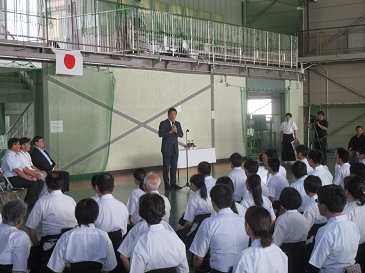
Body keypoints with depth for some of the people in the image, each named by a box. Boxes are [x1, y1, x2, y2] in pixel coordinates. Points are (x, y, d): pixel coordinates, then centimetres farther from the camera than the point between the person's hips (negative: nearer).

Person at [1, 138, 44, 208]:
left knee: (40, 182, -5)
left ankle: (32, 202, -1)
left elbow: (24, 168, 15)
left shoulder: (17, 155, 15)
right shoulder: (9, 156, -15)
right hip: (12, 179, -9)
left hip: (19, 177, 9)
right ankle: (26, 204, -12)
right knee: (33, 183, -26)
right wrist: (29, 178, -22)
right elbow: (17, 170, -22)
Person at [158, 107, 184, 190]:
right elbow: (160, 134, -15)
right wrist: (170, 131, -21)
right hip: (166, 148, -5)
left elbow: (181, 134, 6)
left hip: (175, 148, 5)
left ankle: (173, 183, 15)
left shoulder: (177, 124, 12)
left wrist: (176, 131, -13)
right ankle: (167, 184, 4)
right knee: (166, 167, -1)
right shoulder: (163, 123, -4)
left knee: (174, 166, 7)